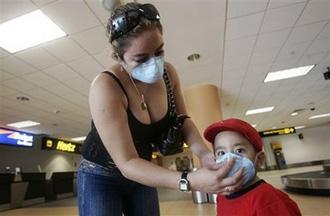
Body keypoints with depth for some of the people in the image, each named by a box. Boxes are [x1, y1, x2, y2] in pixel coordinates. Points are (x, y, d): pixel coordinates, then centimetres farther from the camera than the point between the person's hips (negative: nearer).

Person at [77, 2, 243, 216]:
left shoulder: (168, 73, -14)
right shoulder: (106, 87, -30)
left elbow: (183, 120, -3)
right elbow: (127, 163, -30)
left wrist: (204, 153, -22)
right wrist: (190, 180, -42)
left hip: (141, 175, 5)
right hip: (101, 178, -4)